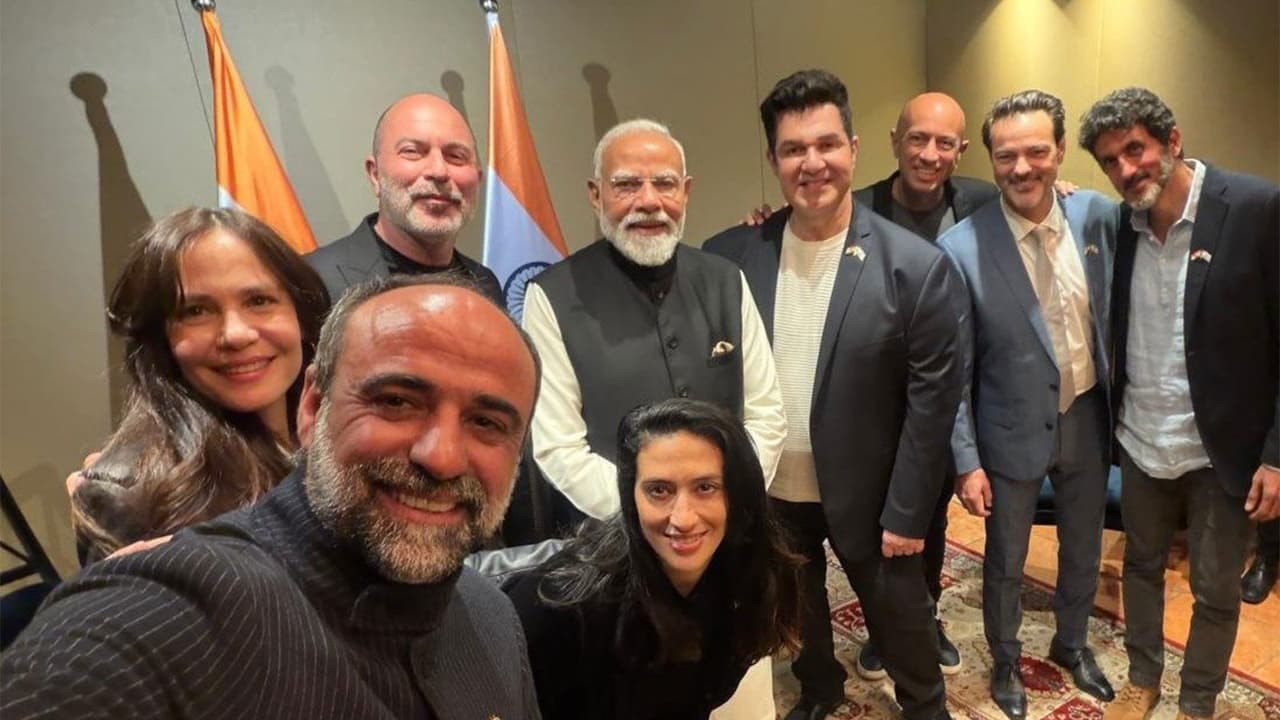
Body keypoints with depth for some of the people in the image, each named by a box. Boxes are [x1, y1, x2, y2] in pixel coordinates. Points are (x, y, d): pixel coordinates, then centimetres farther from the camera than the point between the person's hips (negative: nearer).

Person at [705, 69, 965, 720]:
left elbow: (932, 400, -11)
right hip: (764, 493, 3)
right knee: (795, 613, 26)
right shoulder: (728, 258, -11)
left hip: (867, 494, -2)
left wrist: (907, 512, -9)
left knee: (899, 619, 20)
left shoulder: (916, 267, -16)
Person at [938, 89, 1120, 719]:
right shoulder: (960, 249, -20)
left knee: (1083, 550, 24)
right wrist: (966, 461, -12)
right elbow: (954, 370, -14)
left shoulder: (1100, 216, -9)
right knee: (1005, 563, 16)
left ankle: (1071, 643, 51)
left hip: (1088, 420, 4)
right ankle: (1005, 661, 43)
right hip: (1013, 432, -3)